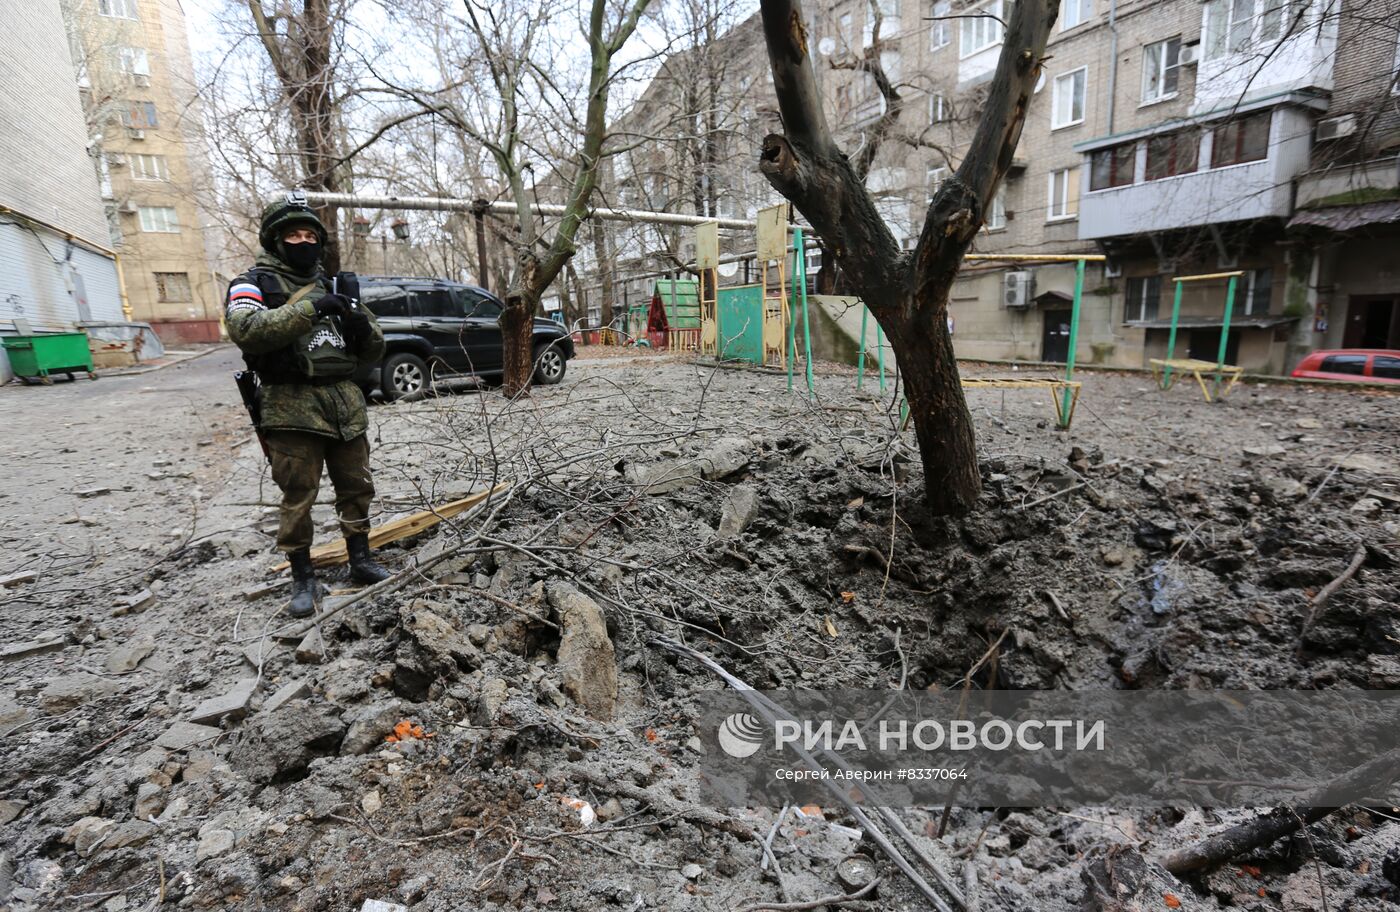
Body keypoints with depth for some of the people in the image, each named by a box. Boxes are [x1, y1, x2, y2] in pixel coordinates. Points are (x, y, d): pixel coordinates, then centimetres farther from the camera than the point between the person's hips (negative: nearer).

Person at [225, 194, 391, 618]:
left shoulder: (334, 285, 17)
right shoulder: (254, 284, 2)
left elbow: (375, 351, 14)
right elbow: (246, 329, -21)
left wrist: (361, 324, -8)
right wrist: (309, 308, -24)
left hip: (346, 403, 5)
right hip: (292, 407, -5)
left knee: (357, 487, 11)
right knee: (298, 497, 0)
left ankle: (360, 560, 26)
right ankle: (303, 579, 14)